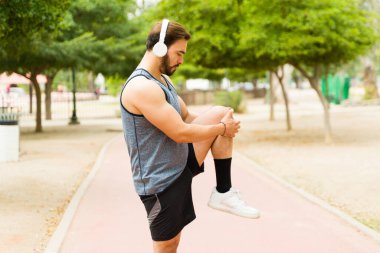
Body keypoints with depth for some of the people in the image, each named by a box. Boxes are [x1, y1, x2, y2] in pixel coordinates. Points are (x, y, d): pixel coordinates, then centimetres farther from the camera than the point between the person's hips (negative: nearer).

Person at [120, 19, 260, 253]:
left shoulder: (163, 79, 8)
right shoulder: (142, 87, -25)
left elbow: (187, 117, 16)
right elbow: (180, 133, -25)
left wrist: (223, 123, -1)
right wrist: (222, 128, -10)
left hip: (181, 164, 9)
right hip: (160, 181, -9)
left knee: (220, 112, 0)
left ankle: (223, 193, 2)